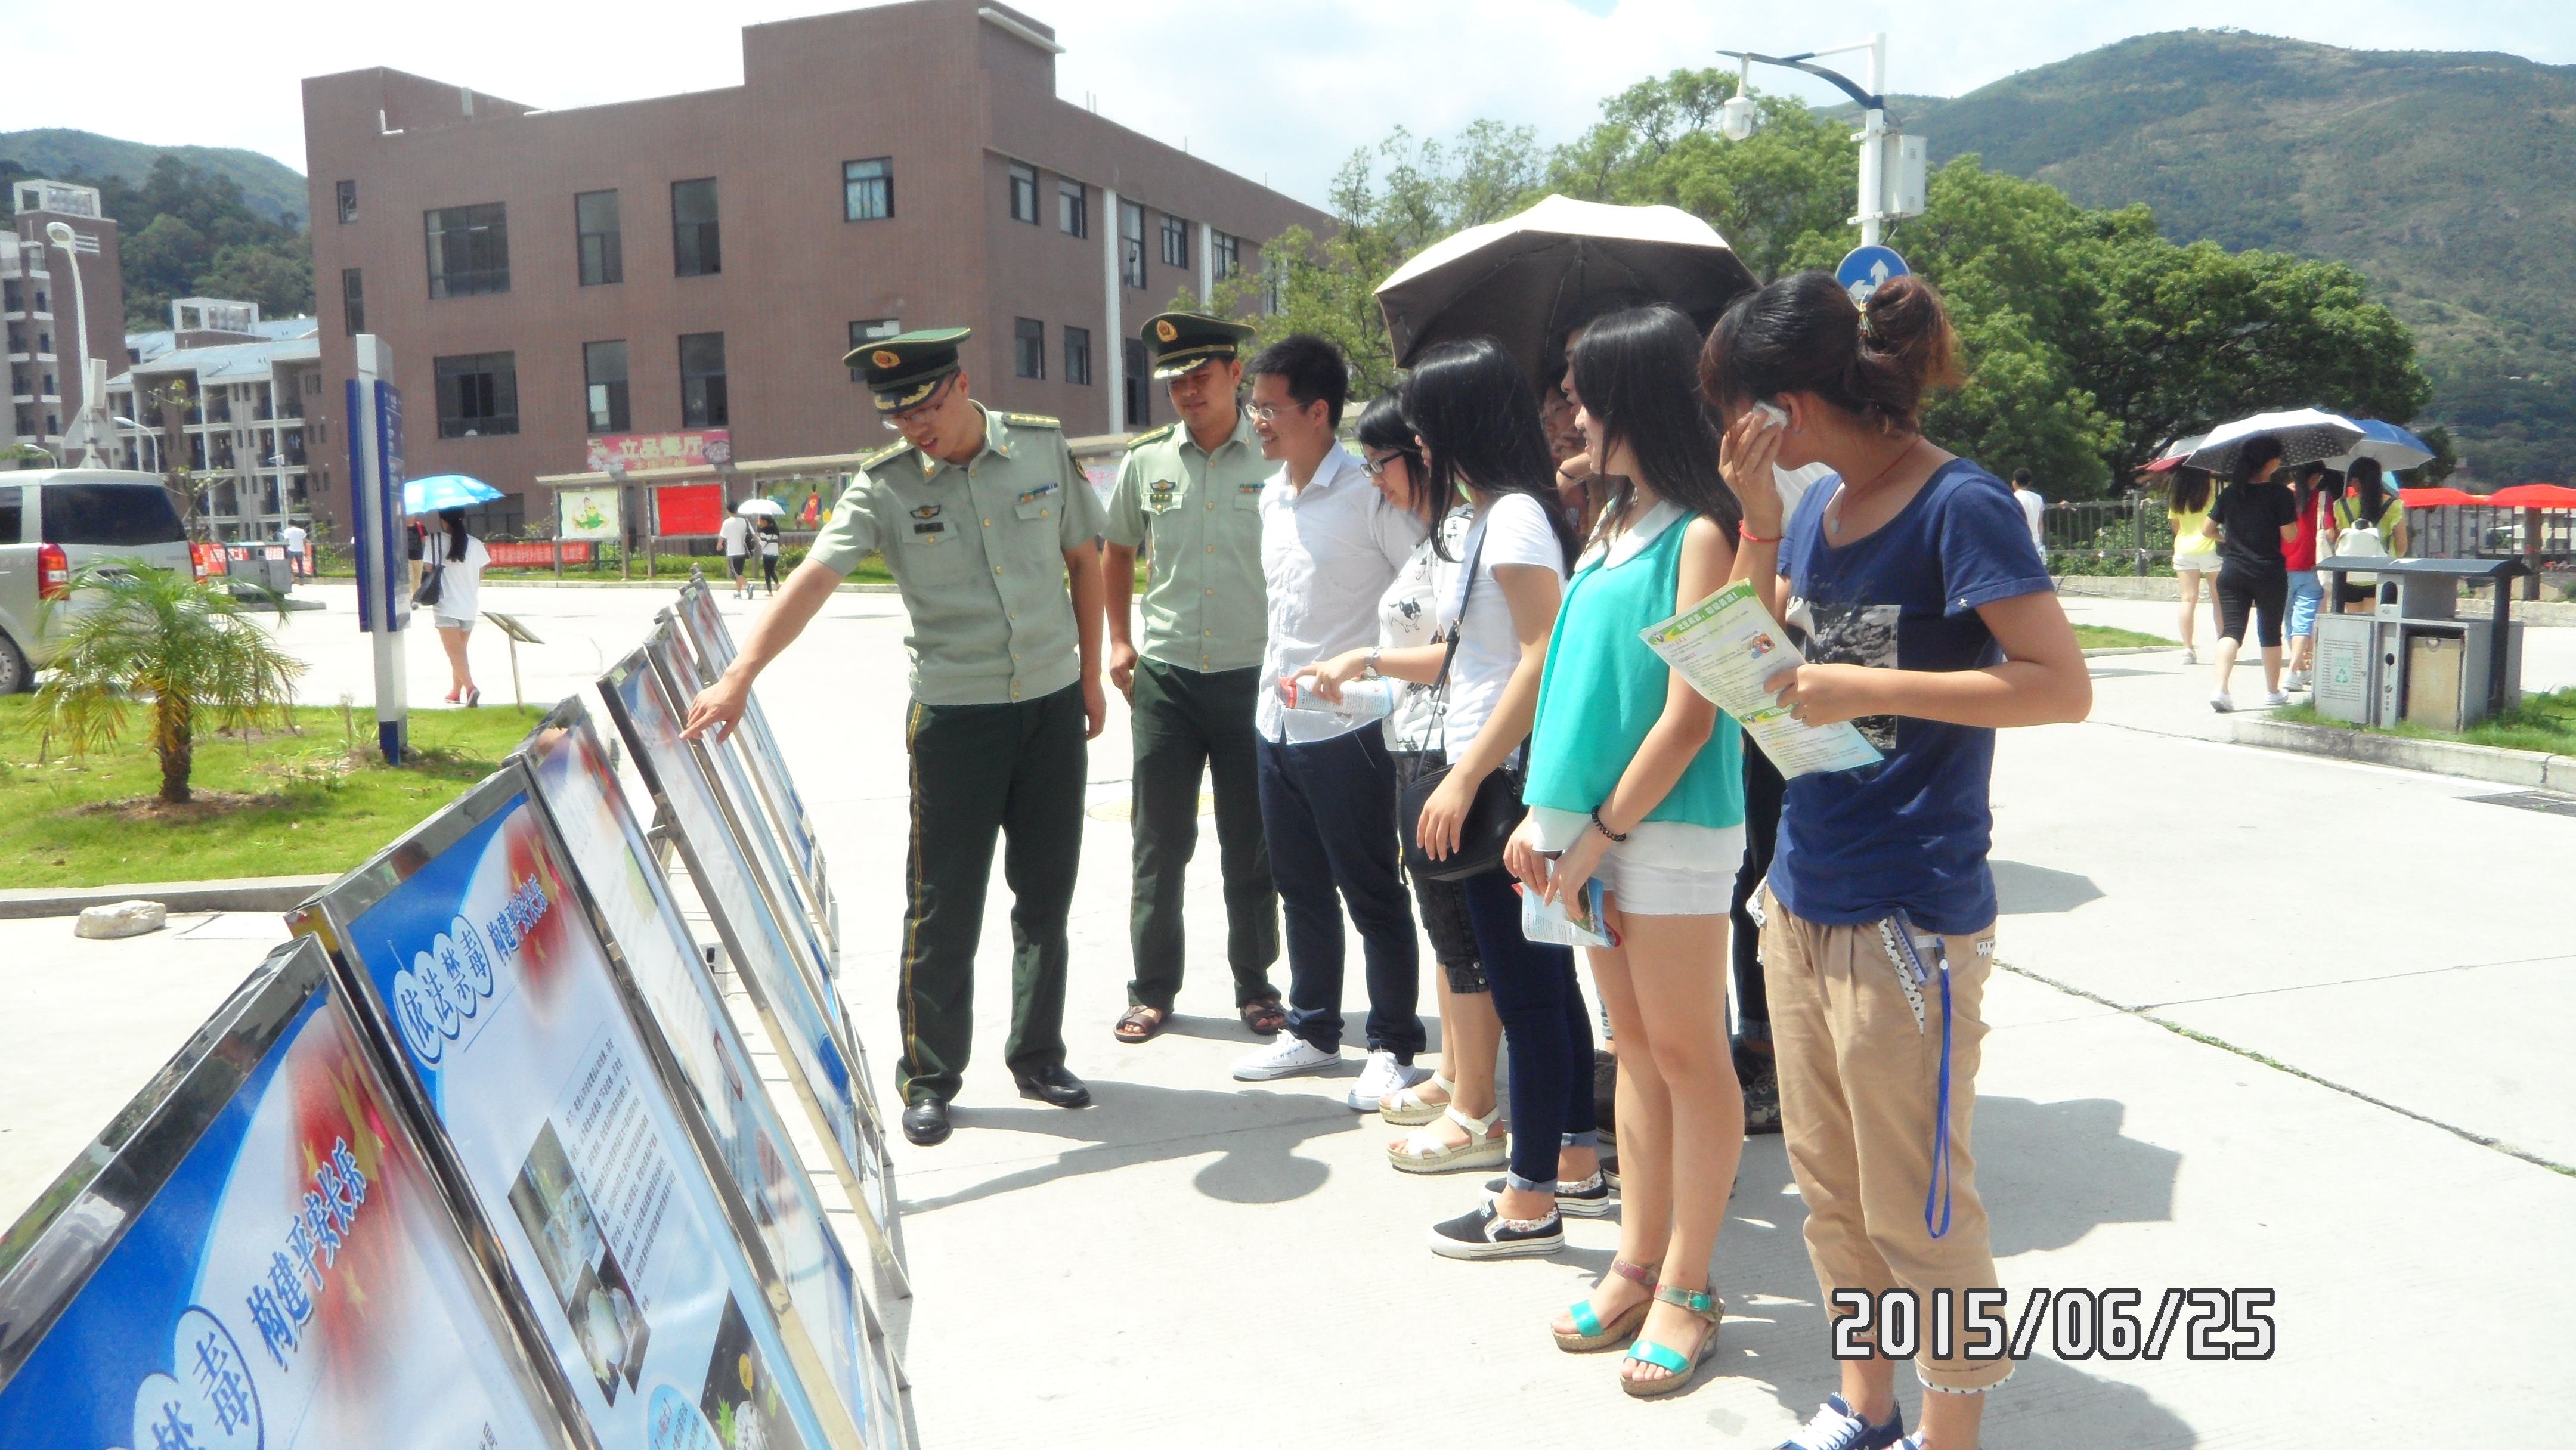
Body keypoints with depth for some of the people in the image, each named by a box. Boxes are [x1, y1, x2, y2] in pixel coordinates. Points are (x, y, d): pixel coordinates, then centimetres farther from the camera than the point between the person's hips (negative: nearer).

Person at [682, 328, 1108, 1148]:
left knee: (1046, 895, 11)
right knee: (943, 904, 2)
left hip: (1053, 703, 3)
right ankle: (929, 1078, 18)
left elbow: (1084, 560, 8)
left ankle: (1039, 1059, 28)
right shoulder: (883, 486, -10)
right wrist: (739, 677, -35)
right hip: (954, 714, -2)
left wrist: (1090, 675, 9)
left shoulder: (1044, 447, -2)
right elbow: (812, 579, -22)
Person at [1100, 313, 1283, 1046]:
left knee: (1251, 847, 9)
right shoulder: (1146, 460, 4)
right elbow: (1117, 548, 19)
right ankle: (1152, 990, 20)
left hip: (1253, 676, -2)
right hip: (1166, 677, 2)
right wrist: (1119, 640, 11)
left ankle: (1255, 985, 24)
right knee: (1159, 842, 8)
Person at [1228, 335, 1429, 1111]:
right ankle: (1312, 1030, 31)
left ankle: (1394, 1047, 15)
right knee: (1301, 888, 17)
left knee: (1372, 895, 3)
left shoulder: (1369, 493, -14)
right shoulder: (1272, 496, 11)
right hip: (1276, 721, 8)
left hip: (1346, 730, -8)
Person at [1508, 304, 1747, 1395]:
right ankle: (1639, 1265, 25)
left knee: (1687, 1055, 3)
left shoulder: (1700, 534, -13)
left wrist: (1603, 831, -12)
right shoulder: (1615, 520, 12)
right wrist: (1547, 812, 7)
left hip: (1669, 827, -8)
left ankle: (1685, 1290, 15)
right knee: (1636, 1049, 14)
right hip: (1597, 821, 8)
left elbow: (1689, 715, -16)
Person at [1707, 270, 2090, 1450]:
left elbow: (2063, 686, -19)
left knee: (1917, 1210, 5)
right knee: (1827, 1182, 19)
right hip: (1802, 898, 8)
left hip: (1908, 920, -8)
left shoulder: (1959, 504, -14)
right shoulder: (1819, 504, 7)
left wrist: (1870, 688, -22)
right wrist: (1758, 520, 0)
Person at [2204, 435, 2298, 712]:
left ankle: (2220, 688, -20)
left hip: (2232, 572, 3)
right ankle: (2273, 692, 24)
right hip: (2270, 573, -3)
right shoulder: (2280, 494, -9)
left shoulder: (2231, 493, 4)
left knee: (2231, 629, -2)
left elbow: (2207, 529, 9)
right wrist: (2294, 510, 7)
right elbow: (2290, 535, -10)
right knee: (2270, 632, 12)